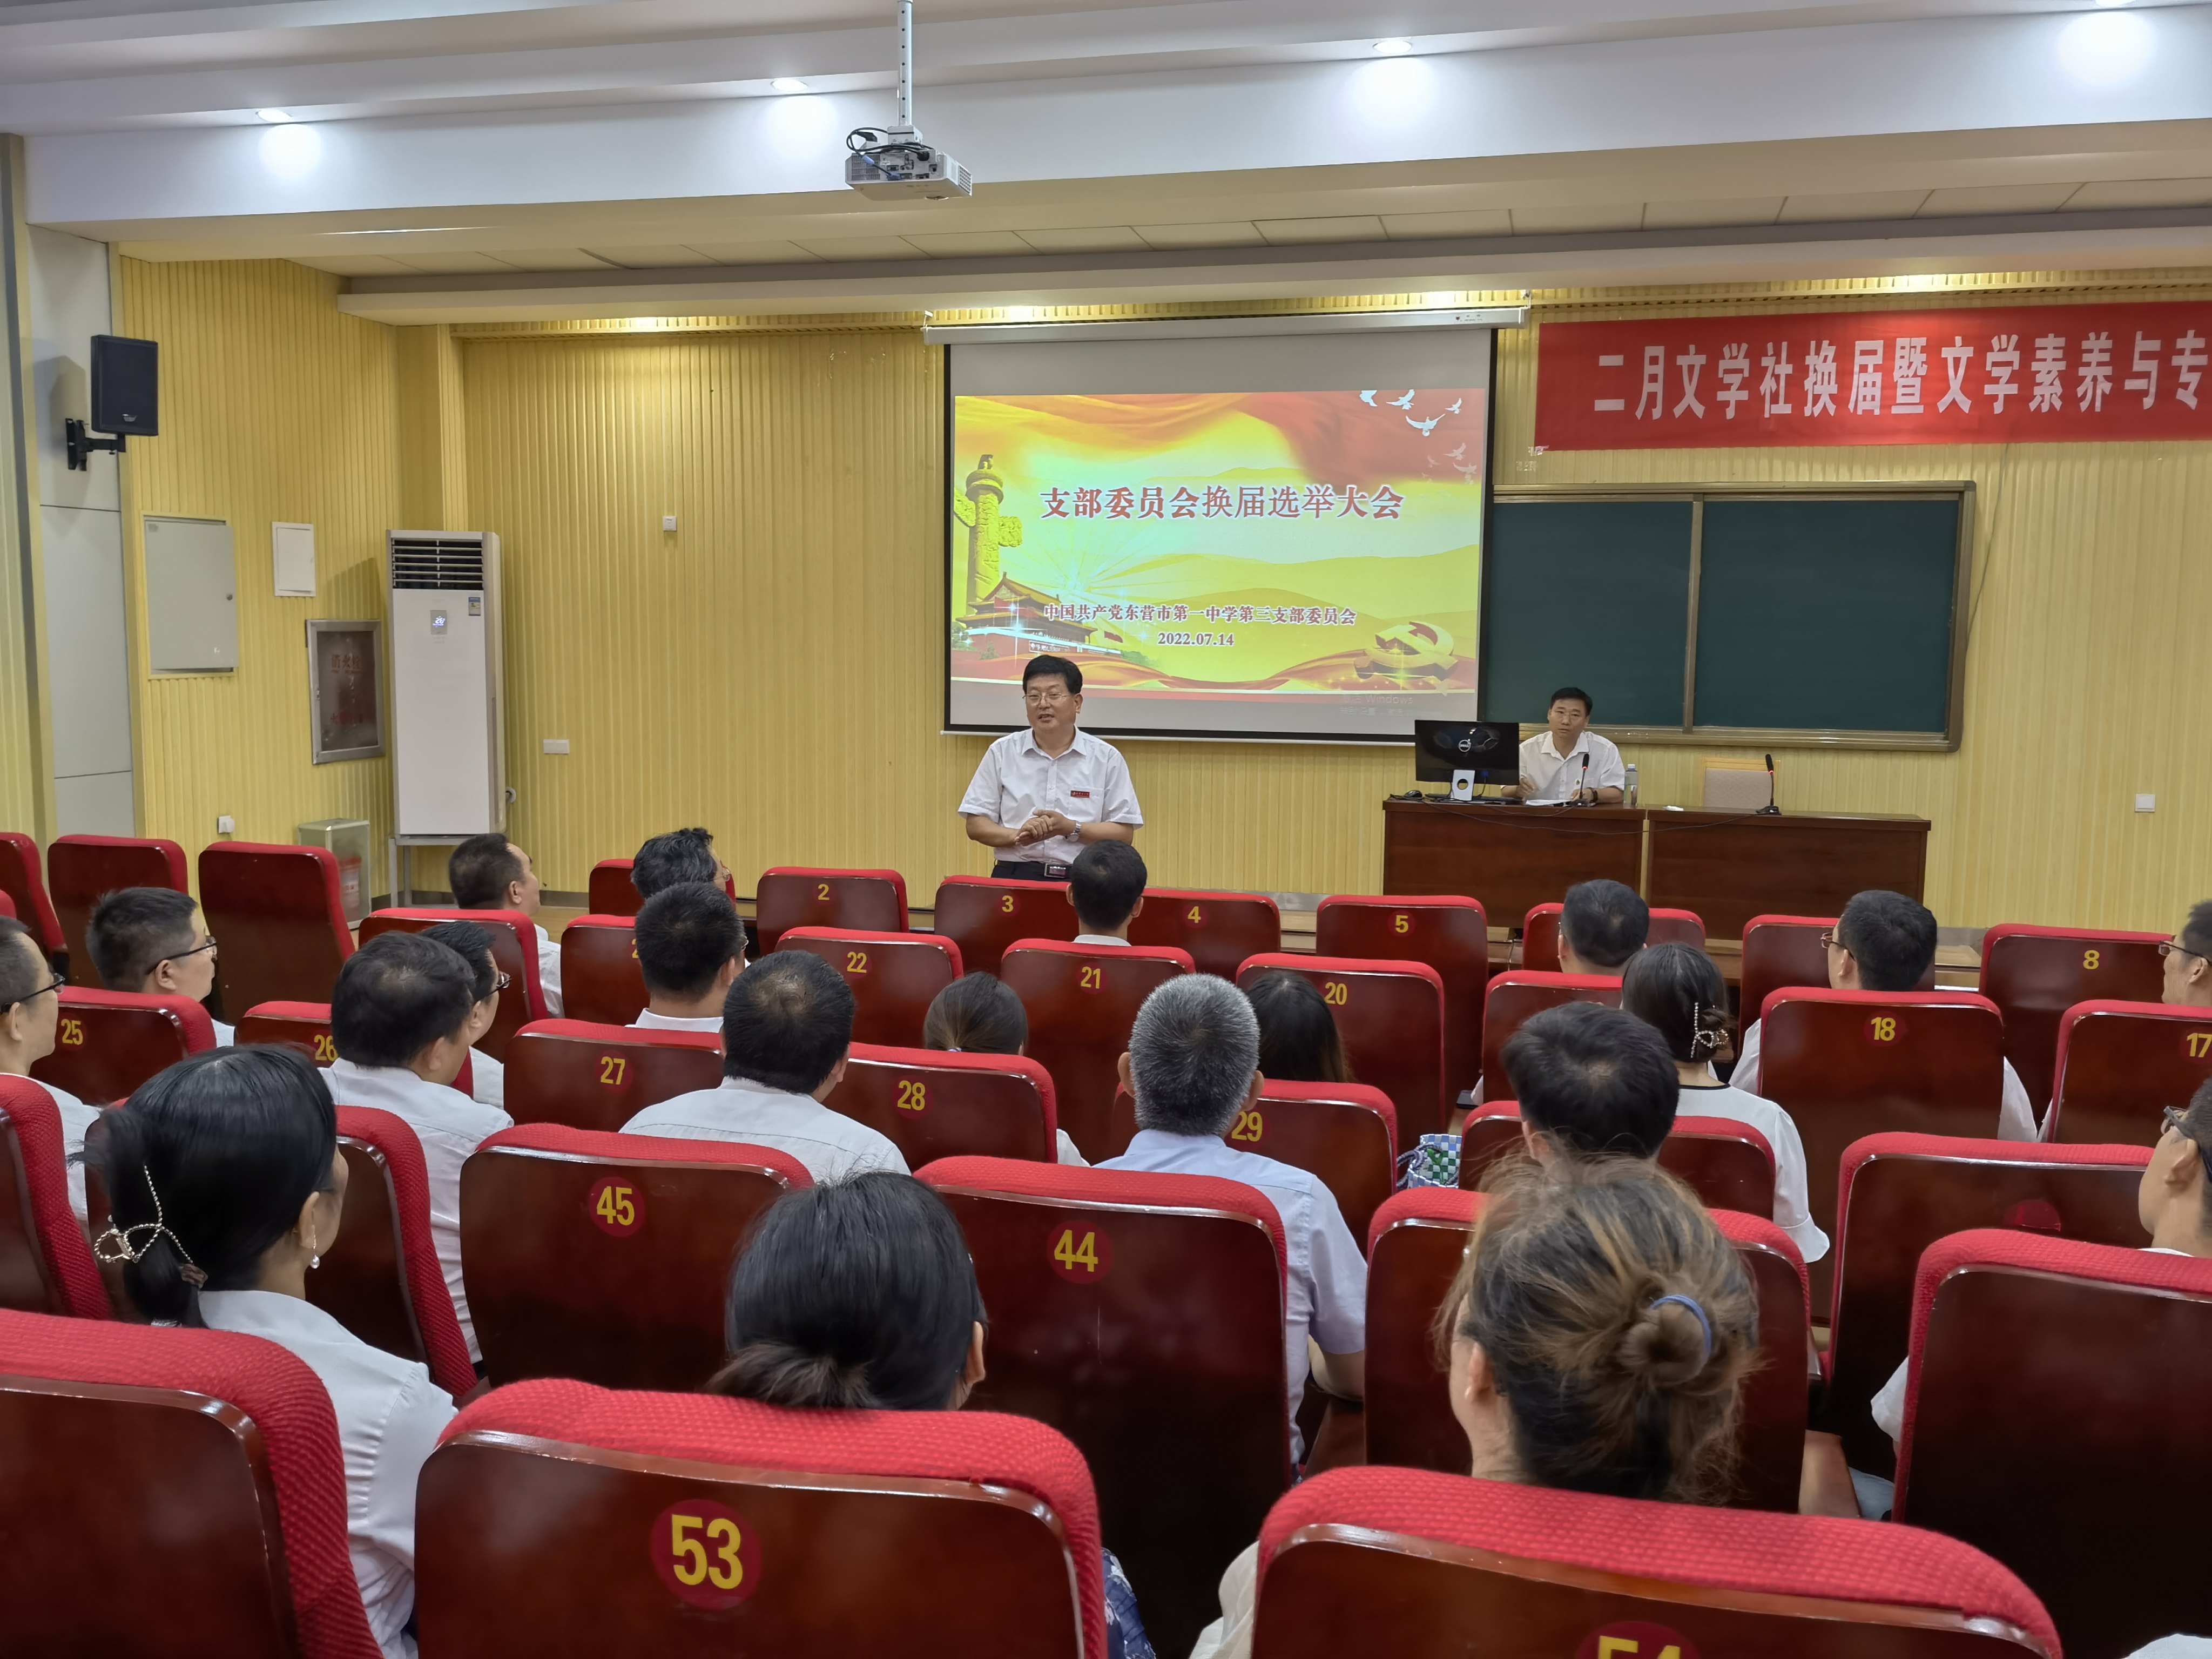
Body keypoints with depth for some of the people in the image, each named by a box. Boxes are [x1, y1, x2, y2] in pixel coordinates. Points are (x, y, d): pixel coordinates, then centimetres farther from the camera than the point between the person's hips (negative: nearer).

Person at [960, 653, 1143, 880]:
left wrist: (1071, 828, -9)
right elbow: (976, 826, 9)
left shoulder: (1107, 758, 8)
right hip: (1015, 877, 0)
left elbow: (1125, 833, 5)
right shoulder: (1002, 752, 11)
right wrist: (1018, 836, -9)